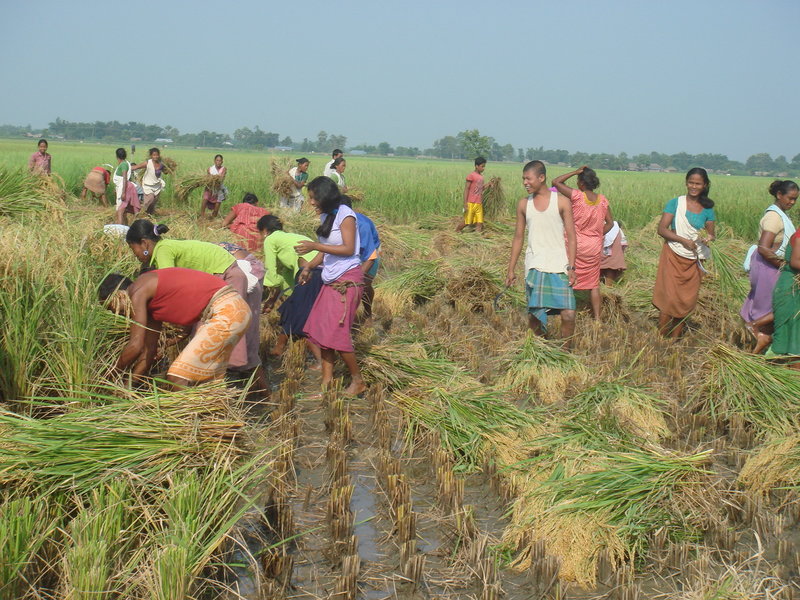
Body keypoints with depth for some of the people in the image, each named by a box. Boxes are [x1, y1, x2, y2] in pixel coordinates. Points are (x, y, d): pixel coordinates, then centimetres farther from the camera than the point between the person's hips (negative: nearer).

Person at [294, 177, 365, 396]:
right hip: (330, 280, 8)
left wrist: (315, 246, -19)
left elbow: (348, 249, -17)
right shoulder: (327, 216, 13)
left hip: (347, 280, -8)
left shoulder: (345, 214, -10)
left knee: (336, 333, -9)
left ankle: (358, 381, 4)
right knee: (320, 330, 2)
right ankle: (326, 379, 7)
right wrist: (309, 267, 3)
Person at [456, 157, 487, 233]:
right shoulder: (471, 176, -9)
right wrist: (465, 204, -14)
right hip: (471, 204, -6)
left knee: (479, 224, -1)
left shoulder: (481, 177, 11)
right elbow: (466, 189, -11)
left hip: (479, 204, 6)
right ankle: (457, 231, 27)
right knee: (467, 222, 3)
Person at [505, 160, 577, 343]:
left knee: (568, 314, -9)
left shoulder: (562, 202, 0)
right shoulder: (523, 204, 7)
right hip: (534, 267, 2)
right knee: (534, 315, 0)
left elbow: (571, 237, 1)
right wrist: (511, 270, 12)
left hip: (559, 267, -2)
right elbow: (518, 237, 14)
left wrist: (571, 267, -8)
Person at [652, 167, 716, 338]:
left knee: (687, 300, 5)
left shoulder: (708, 209, 6)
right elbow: (661, 229, -8)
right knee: (669, 298, -9)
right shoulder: (675, 203, -2)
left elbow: (711, 234, 11)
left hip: (694, 260, 3)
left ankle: (675, 338, 15)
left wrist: (709, 238, -14)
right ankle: (660, 336, 0)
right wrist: (683, 240, -19)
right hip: (673, 256, -3)